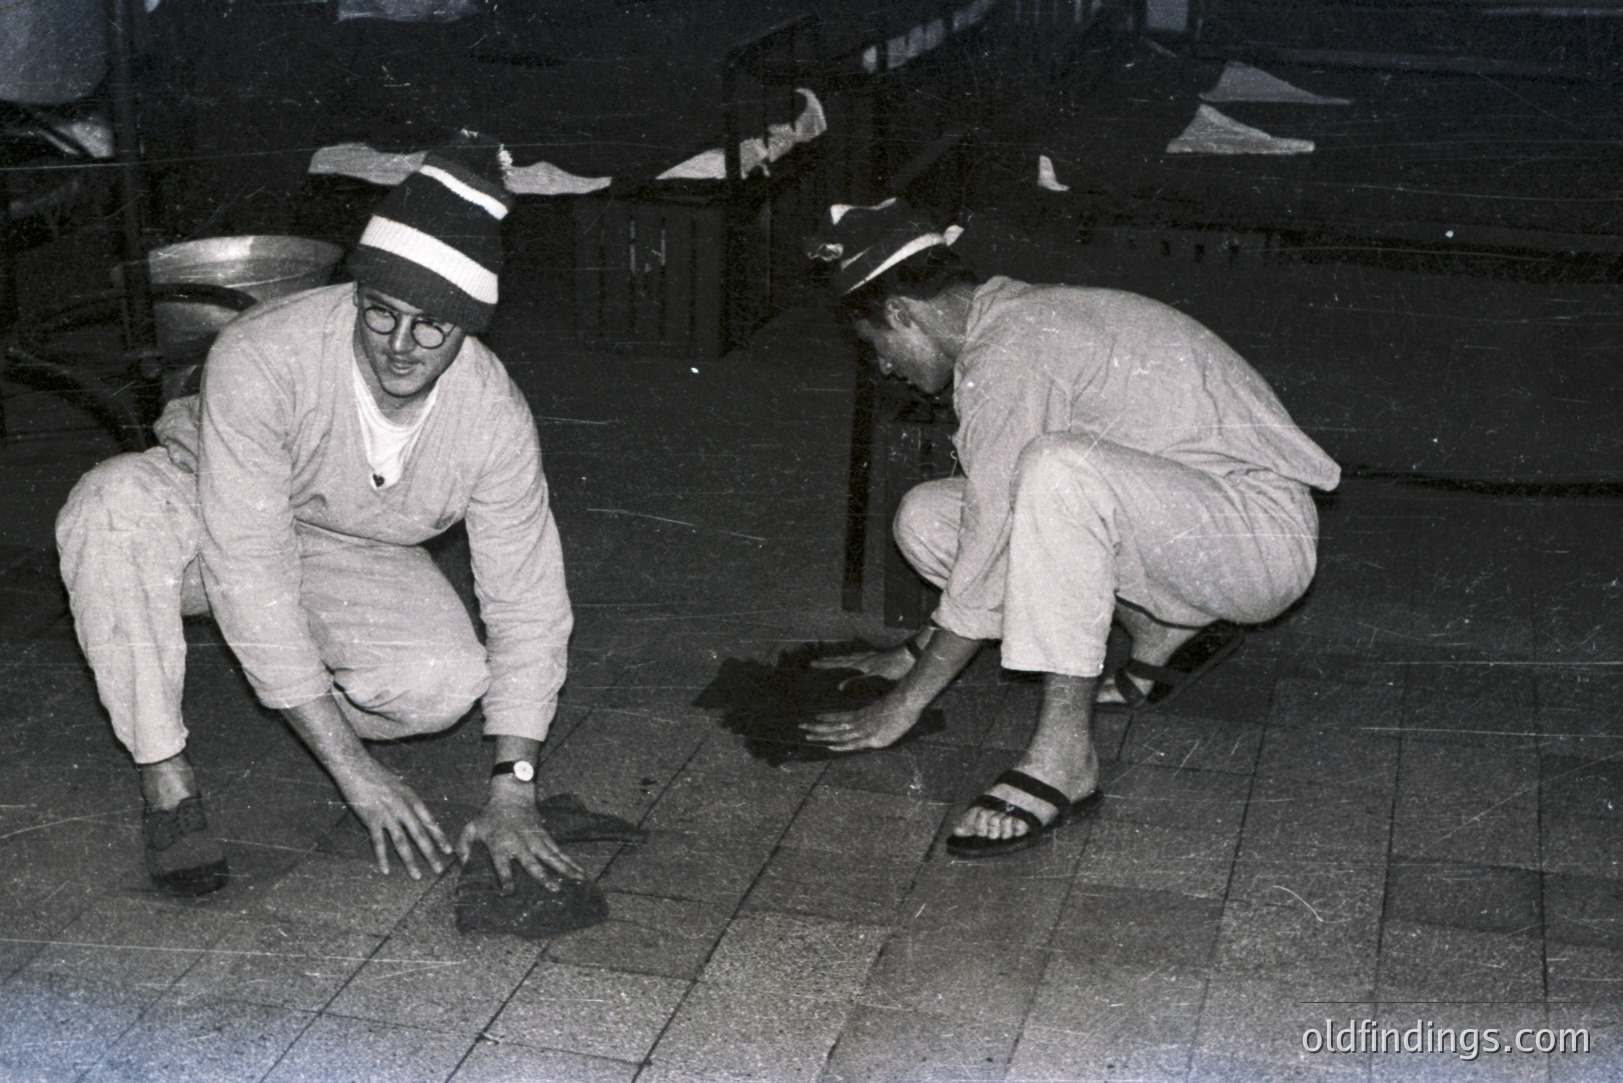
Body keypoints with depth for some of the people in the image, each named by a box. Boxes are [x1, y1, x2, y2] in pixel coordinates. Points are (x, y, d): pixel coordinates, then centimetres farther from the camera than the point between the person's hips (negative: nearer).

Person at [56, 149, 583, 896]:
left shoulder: (495, 417, -25)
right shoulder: (260, 358, -36)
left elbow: (527, 605, -17)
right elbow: (250, 577, -37)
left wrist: (513, 791, -26)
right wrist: (354, 771, -39)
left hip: (348, 557, 2)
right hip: (211, 523, -2)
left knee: (447, 684, -28)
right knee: (117, 504, -37)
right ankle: (167, 784, -24)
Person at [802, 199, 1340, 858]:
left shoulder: (1009, 353, -18)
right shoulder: (1023, 316, 13)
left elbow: (990, 551, -19)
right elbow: (1000, 519, 22)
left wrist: (904, 703, -10)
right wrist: (914, 652, 26)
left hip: (1265, 530, -10)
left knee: (1060, 471, -37)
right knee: (927, 519, 2)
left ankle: (1065, 754, -29)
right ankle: (1163, 635, 9)